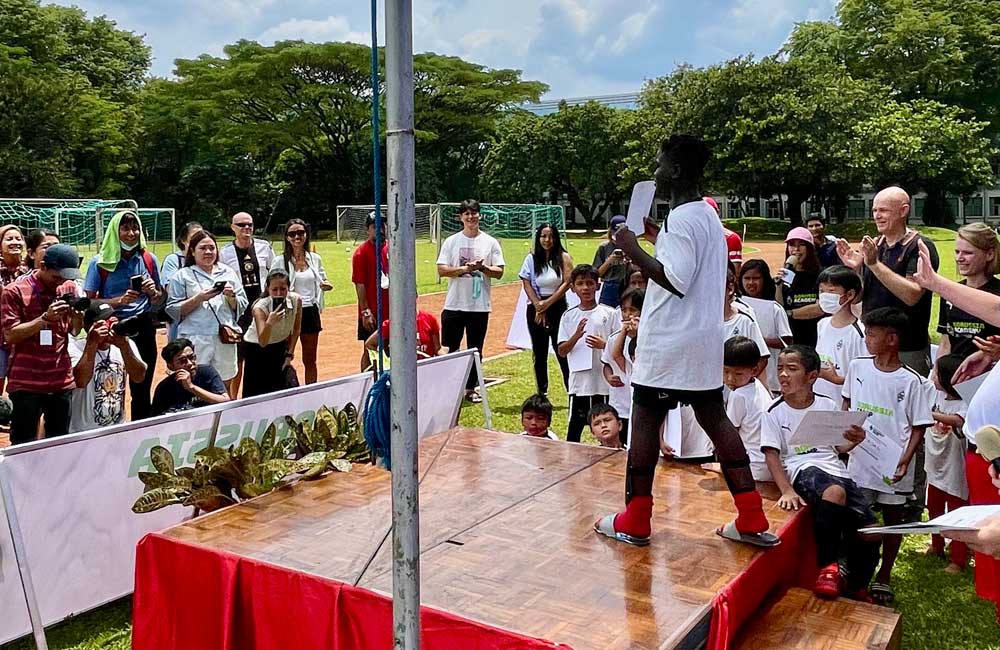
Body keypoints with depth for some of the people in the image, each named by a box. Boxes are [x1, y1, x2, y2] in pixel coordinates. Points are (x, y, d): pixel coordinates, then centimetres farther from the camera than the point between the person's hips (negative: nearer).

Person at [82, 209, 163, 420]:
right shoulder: (100, 262, -2)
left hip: (143, 329, 2)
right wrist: (119, 300, -18)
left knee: (142, 391, 7)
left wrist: (153, 292, -8)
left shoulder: (149, 259, 6)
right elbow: (89, 302, -4)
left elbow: (161, 298, 15)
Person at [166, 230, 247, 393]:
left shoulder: (228, 273, 16)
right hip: (195, 340, -3)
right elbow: (173, 310, -2)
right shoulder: (182, 276, 5)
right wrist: (199, 298, -13)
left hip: (225, 339, 3)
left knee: (225, 389, 8)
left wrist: (231, 296, -4)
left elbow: (241, 307, 16)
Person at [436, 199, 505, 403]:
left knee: (475, 349, 8)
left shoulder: (490, 242, 4)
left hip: (480, 306, 0)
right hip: (454, 304, 0)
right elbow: (441, 270, -4)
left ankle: (471, 388, 19)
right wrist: (465, 268, -16)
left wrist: (483, 268, -18)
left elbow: (499, 272, 0)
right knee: (449, 349, 3)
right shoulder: (451, 242, 4)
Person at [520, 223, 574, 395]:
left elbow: (567, 283, -8)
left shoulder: (564, 258, 0)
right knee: (539, 353, 7)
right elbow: (527, 284, 0)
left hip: (558, 307, -2)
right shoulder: (531, 259, 4)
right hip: (536, 309, 2)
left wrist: (548, 303, -13)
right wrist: (539, 306, -9)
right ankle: (541, 394, 14)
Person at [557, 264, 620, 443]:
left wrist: (604, 345, -17)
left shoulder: (610, 313, -1)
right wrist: (576, 336, -15)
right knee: (575, 426, 8)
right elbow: (561, 351, 2)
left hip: (604, 381, -1)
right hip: (579, 382, 1)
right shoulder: (569, 316, 4)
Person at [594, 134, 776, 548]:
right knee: (715, 420, 11)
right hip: (704, 340, 9)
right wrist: (656, 237, 18)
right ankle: (752, 522, 12)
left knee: (645, 421, 1)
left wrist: (633, 250, -17)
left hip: (668, 343, -9)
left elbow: (676, 281, -23)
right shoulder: (708, 215, 14)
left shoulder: (681, 219, -16)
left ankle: (634, 522, 9)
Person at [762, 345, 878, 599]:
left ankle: (856, 587, 21)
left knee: (870, 534, -8)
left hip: (835, 470, 5)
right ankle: (828, 566, -21)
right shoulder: (775, 412, -1)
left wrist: (853, 441, -6)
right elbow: (772, 455, -7)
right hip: (803, 470, -4)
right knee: (835, 491, -38)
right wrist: (787, 491, -21)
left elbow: (838, 448, 17)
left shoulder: (828, 405, 10)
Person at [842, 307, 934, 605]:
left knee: (893, 518, 11)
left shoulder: (911, 382, -12)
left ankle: (884, 575, 28)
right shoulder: (857, 367, -1)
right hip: (859, 458, 2)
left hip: (893, 465, -2)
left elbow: (919, 428, -8)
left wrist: (905, 460, -20)